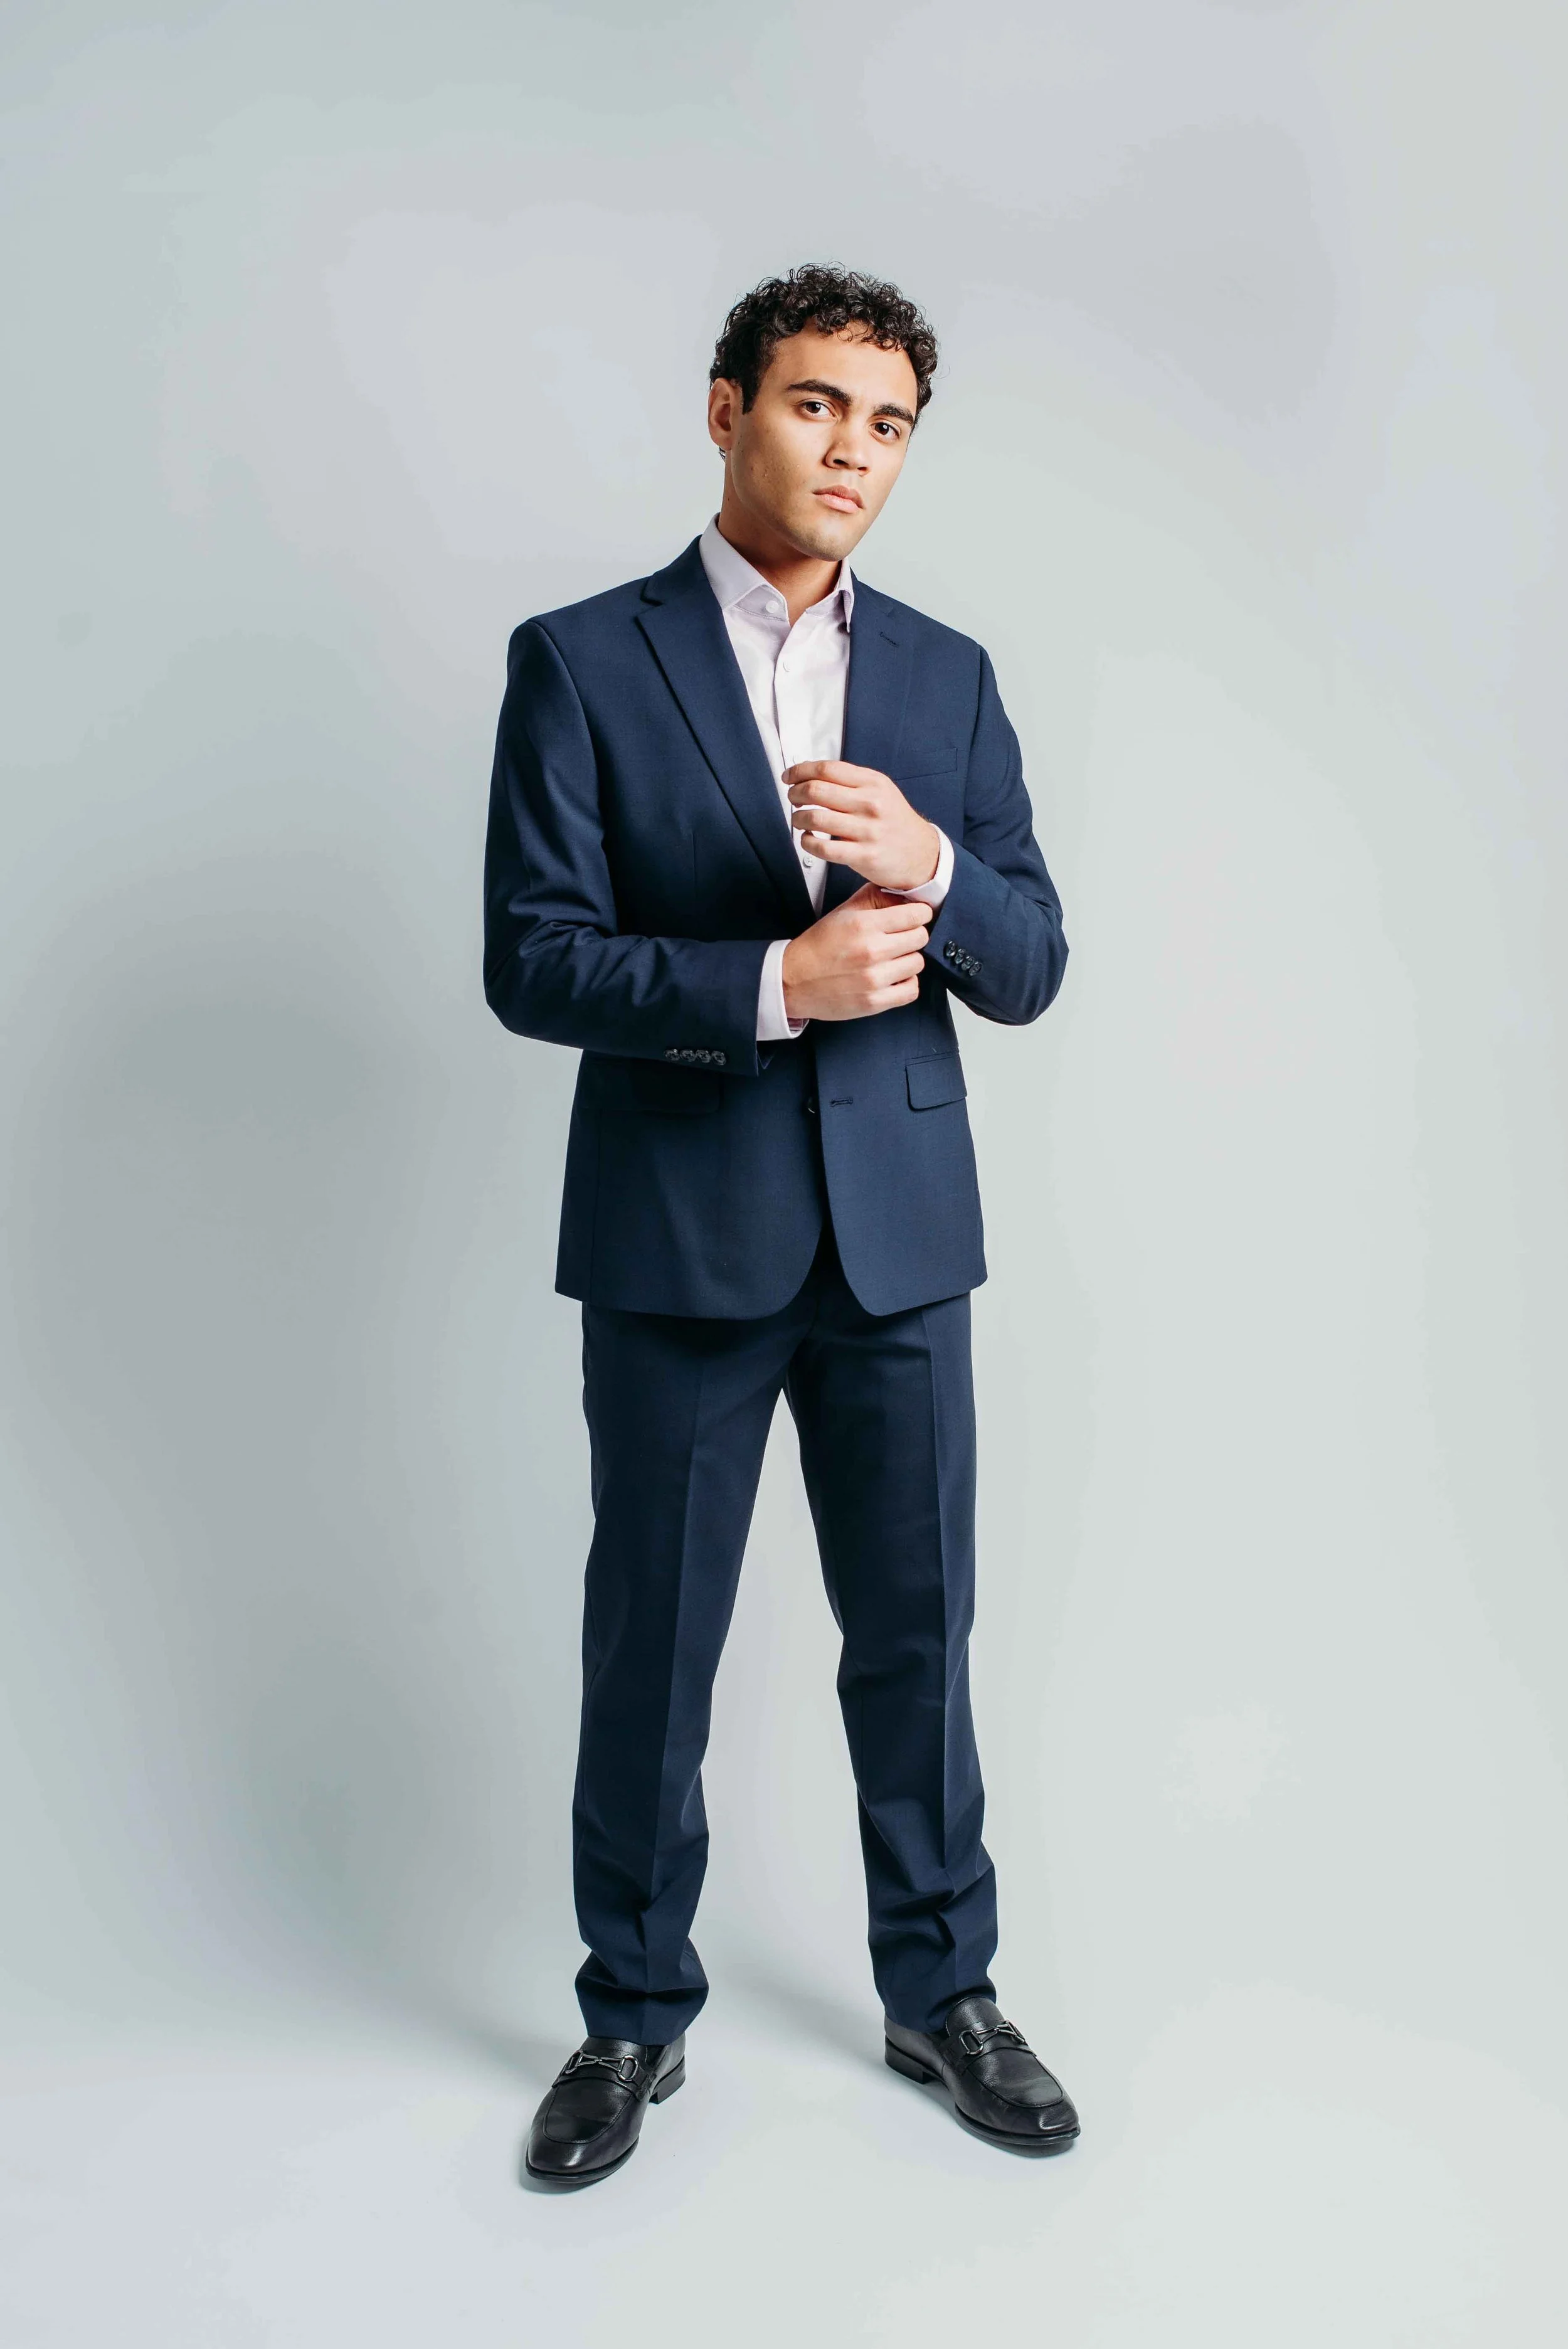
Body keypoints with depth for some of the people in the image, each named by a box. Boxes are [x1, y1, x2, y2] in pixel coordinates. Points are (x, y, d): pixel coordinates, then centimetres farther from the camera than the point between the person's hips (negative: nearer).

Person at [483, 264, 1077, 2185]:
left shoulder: (948, 680, 8)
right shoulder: (581, 662, -2)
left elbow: (1030, 970, 4)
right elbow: (531, 962, -9)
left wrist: (929, 864, -17)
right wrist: (778, 983, -20)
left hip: (899, 1232, 3)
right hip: (678, 1237, -2)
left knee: (917, 1629, 12)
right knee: (649, 1645, 9)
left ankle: (940, 1990, 32)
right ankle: (637, 2014, 29)